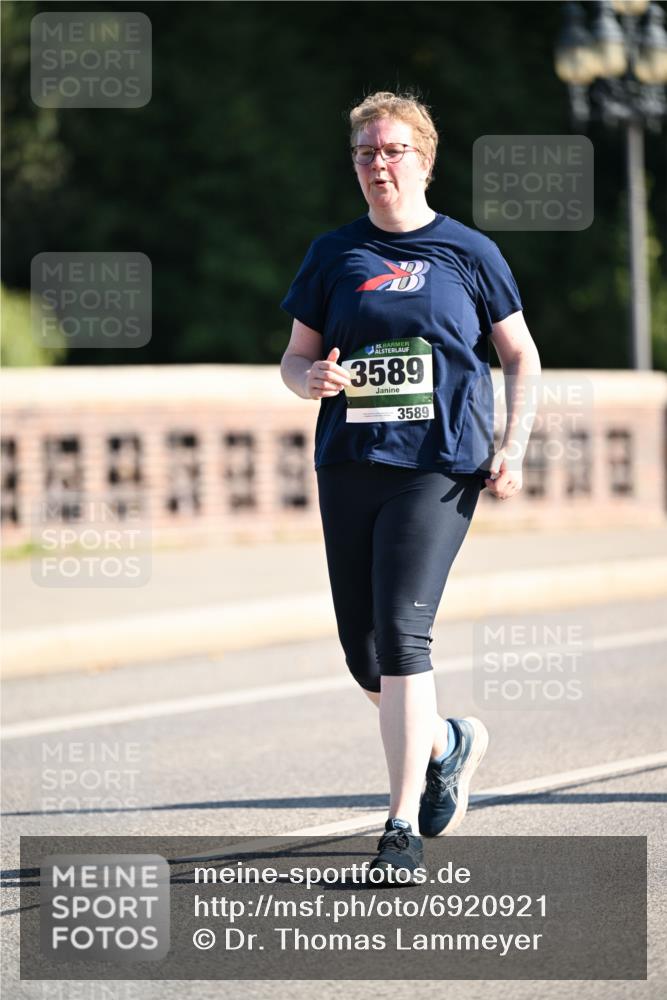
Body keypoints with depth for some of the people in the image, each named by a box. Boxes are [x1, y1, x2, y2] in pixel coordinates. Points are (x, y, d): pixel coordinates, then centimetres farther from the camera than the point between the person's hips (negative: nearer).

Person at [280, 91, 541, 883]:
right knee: (361, 649, 6)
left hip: (439, 468, -4)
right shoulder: (334, 254, 10)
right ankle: (449, 743, 37)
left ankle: (404, 826, -13)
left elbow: (521, 357, 9)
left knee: (401, 631, -16)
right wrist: (311, 379, -9)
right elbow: (295, 357, 15)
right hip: (348, 464, 4)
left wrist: (512, 449, -3)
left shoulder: (467, 252, 3)